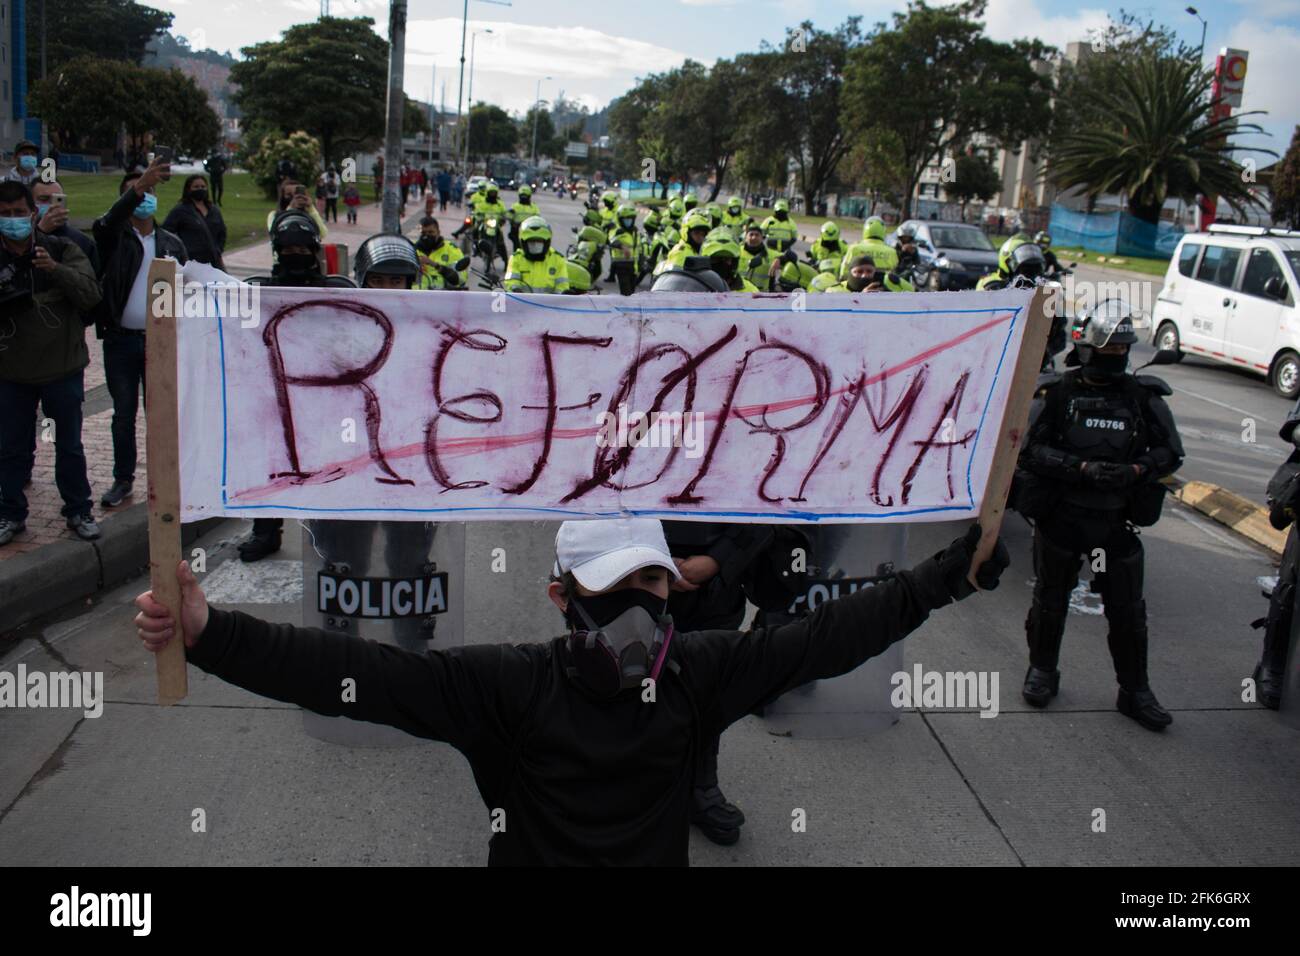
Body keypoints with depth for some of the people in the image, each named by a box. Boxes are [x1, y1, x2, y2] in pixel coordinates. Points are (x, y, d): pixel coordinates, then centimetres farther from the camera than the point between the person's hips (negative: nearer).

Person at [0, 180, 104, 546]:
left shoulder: (62, 249, -5)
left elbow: (91, 295, -14)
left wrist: (57, 269, -30)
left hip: (63, 368, -1)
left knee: (69, 445, 12)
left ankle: (78, 511, 26)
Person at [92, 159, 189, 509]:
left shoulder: (172, 243, 9)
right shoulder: (114, 237, 0)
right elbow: (106, 223, -24)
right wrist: (138, 188, -40)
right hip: (120, 340, -1)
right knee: (123, 413, 8)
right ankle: (123, 478, 19)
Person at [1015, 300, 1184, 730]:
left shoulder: (1143, 397, 1)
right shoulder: (1057, 392, -6)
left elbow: (1170, 451, 4)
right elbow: (1030, 448, -12)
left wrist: (1136, 470, -16)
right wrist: (1082, 468, -23)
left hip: (1116, 519, 2)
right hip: (1060, 516, -2)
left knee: (1128, 609, 7)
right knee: (1050, 601, 13)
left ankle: (1135, 691, 22)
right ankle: (1042, 670, 34)